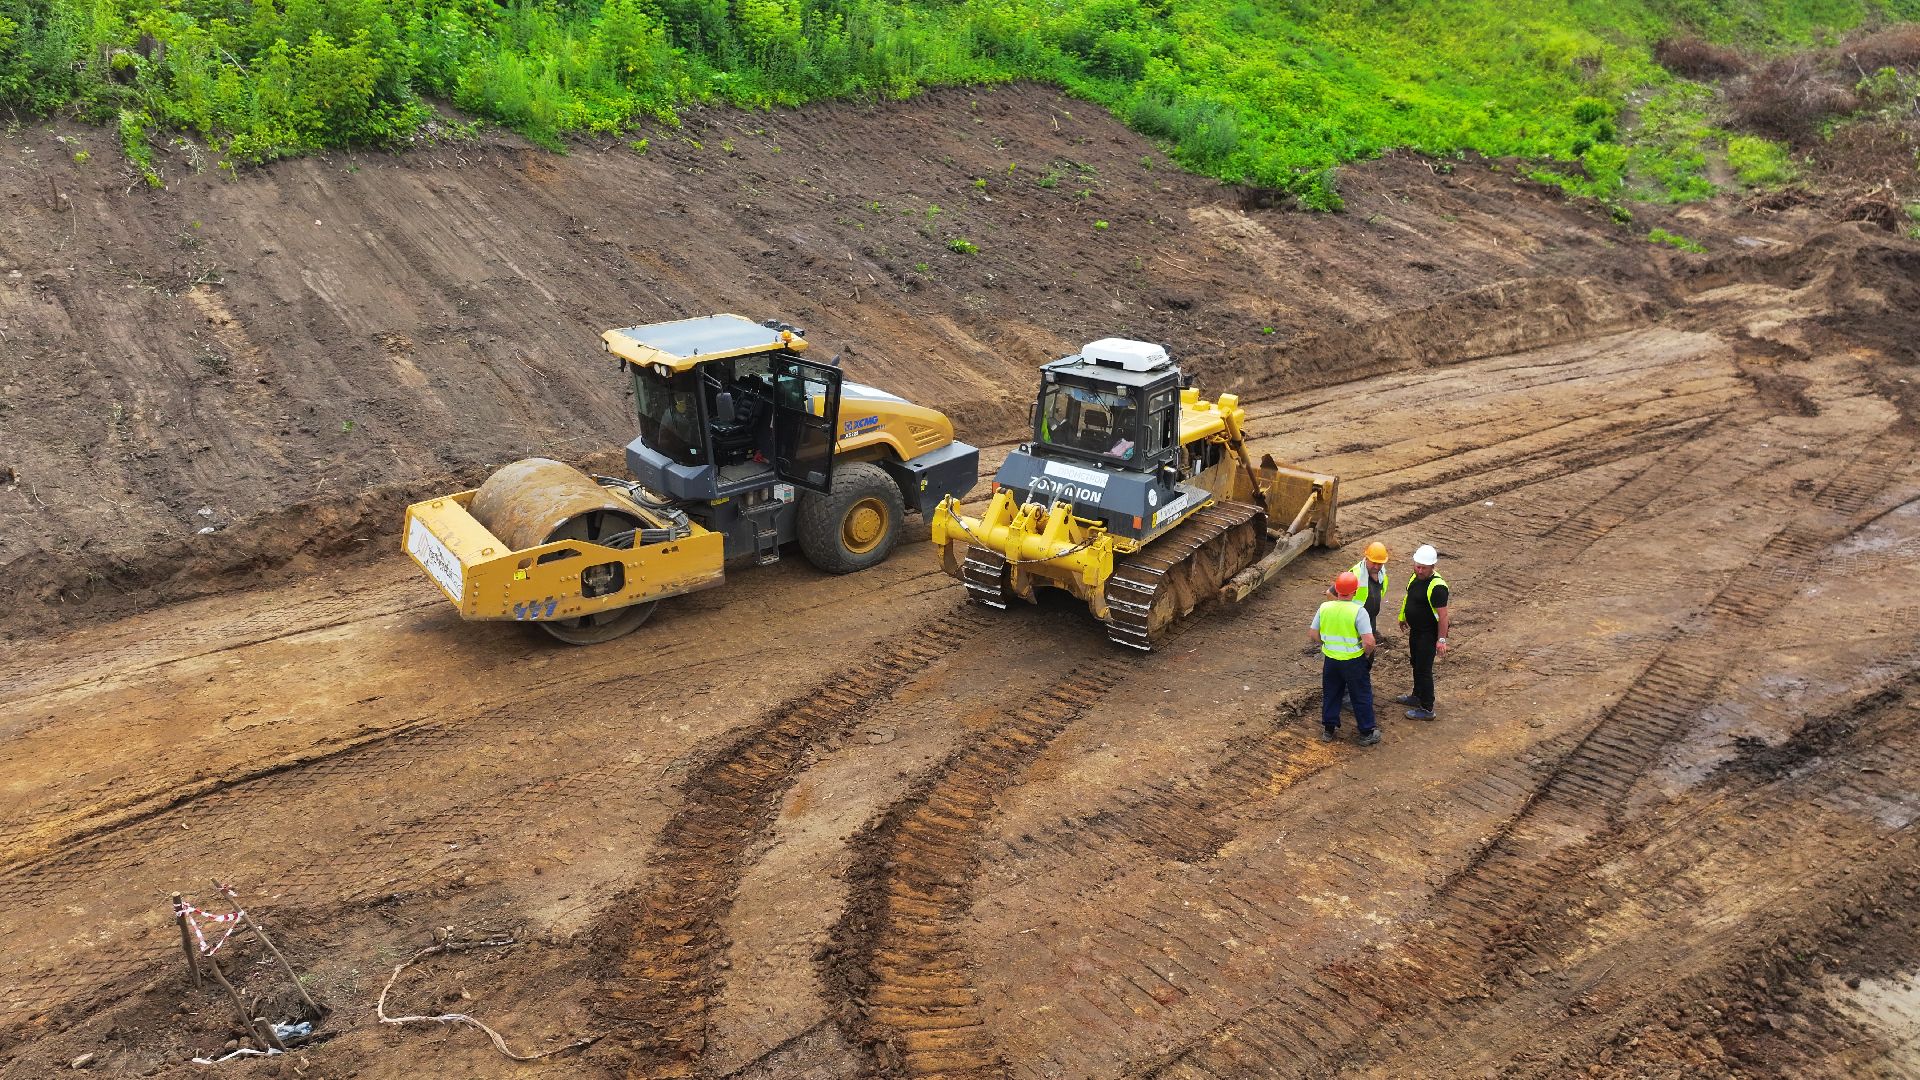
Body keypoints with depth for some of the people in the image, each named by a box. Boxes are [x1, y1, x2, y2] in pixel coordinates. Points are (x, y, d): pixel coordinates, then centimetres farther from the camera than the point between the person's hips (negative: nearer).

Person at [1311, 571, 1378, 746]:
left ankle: (1328, 730, 30)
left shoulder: (1324, 607, -9)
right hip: (1354, 661, -4)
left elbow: (1314, 634, -1)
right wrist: (1367, 653, -5)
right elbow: (1369, 641, -26)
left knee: (1330, 695, 20)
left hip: (1330, 659, 4)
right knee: (1362, 697, 14)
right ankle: (1366, 733, 24)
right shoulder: (1358, 611, -22)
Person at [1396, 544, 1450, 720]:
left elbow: (1443, 615, -26)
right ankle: (1417, 696, 43)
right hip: (1415, 630, 9)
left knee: (1424, 669, -1)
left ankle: (1427, 709, 9)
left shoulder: (1437, 586, -28)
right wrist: (1404, 617, 29)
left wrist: (1441, 640, -26)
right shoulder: (1416, 577, 0)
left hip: (1428, 634, -9)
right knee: (1416, 665, 24)